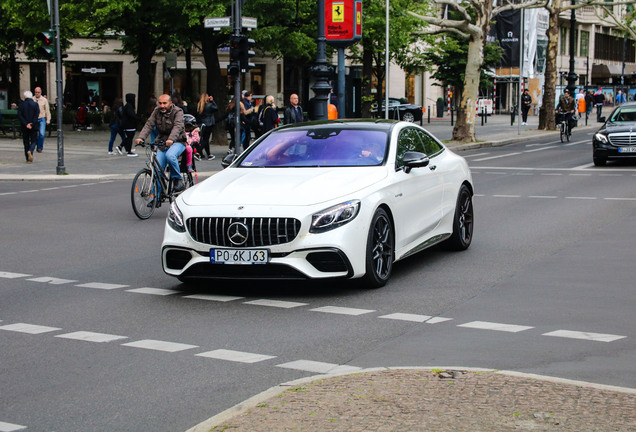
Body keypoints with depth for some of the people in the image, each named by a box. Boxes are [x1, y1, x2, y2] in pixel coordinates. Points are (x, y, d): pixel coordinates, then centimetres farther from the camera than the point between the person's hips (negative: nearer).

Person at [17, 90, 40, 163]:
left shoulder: (21, 104, -1)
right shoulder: (35, 104, -2)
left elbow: (19, 115, -9)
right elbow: (37, 114, -11)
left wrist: (26, 124, -10)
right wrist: (32, 124, -12)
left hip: (24, 127, 1)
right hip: (34, 126, -1)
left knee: (26, 142, 10)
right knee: (34, 141, 9)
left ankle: (28, 159, 9)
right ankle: (30, 151, -22)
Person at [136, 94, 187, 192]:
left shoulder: (178, 112, -12)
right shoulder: (157, 111, 3)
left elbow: (177, 127, -28)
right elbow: (149, 124, -6)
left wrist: (171, 139, -47)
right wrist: (141, 137, -24)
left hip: (177, 142, -5)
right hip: (162, 143, 5)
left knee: (170, 155, -35)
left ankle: (178, 180, -16)